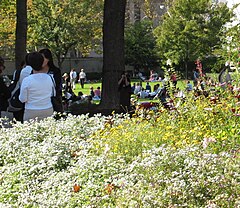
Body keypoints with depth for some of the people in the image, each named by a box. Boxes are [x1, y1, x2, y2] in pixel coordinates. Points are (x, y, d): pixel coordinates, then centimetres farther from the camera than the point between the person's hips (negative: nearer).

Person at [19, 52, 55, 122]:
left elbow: (23, 99, -5)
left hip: (32, 112, -3)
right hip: (48, 110, 3)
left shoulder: (27, 80, -11)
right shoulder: (49, 78, -1)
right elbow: (53, 94, 12)